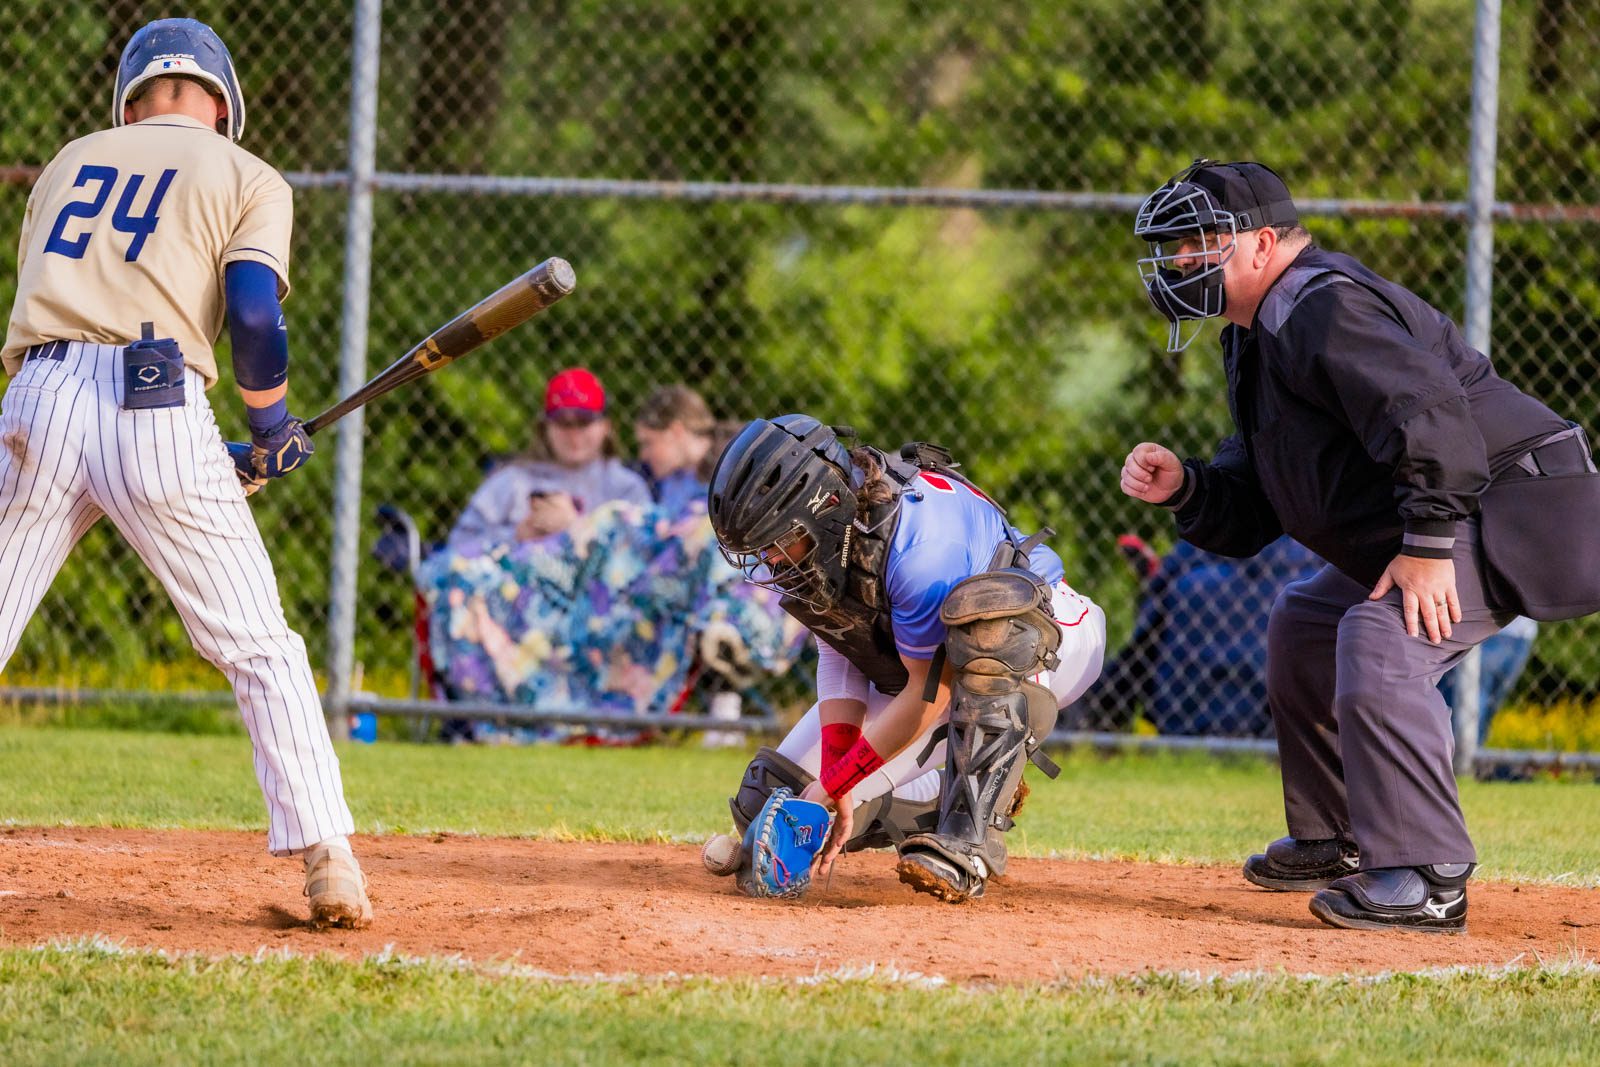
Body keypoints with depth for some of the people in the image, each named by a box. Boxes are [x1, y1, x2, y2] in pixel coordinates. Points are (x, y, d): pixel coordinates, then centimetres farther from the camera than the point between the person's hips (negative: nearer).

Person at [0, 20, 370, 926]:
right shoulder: (249, 179, 14)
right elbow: (253, 310, -3)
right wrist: (270, 432, 13)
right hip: (155, 405, -3)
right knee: (263, 649, 4)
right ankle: (327, 861, -5)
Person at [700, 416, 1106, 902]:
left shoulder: (920, 541, -37)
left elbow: (930, 694, -29)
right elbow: (837, 660, -12)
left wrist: (831, 786, -29)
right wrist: (835, 782, -24)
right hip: (911, 664, 7)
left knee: (985, 610, -44)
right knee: (772, 801, -7)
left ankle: (967, 842, -42)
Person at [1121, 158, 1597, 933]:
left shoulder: (1320, 308, -19)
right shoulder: (1258, 341, 16)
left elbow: (1430, 412, -34)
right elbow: (1253, 510, 17)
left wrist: (1428, 543, -34)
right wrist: (1183, 488, -1)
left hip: (1514, 511, -12)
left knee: (1381, 638, -30)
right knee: (1304, 626, 25)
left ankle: (1427, 880, -29)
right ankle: (1336, 841, 34)